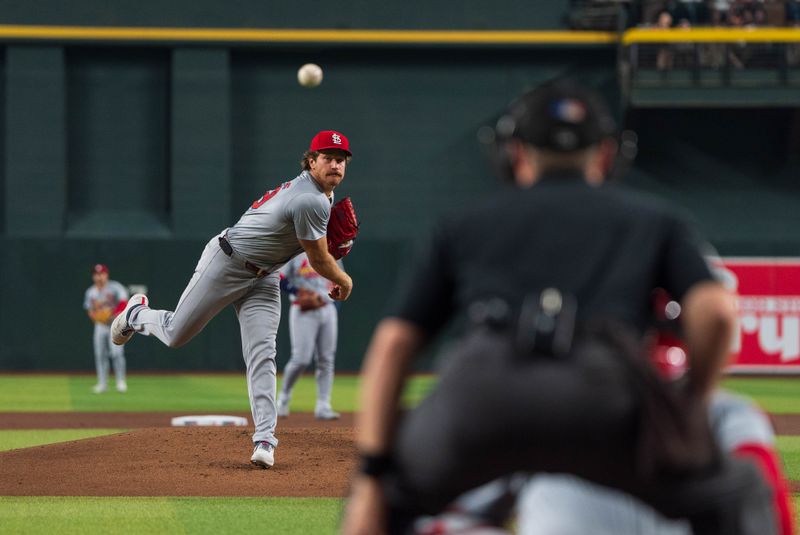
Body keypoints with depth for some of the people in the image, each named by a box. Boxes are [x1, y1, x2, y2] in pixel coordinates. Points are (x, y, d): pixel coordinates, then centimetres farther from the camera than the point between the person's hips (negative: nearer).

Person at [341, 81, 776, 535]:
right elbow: (716, 310, 11)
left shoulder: (467, 224, 33)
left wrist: (371, 481, 16)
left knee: (384, 498, 29)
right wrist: (693, 408, 26)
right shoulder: (655, 218, 31)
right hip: (599, 392, -1)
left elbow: (392, 345, 21)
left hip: (481, 387, 1)